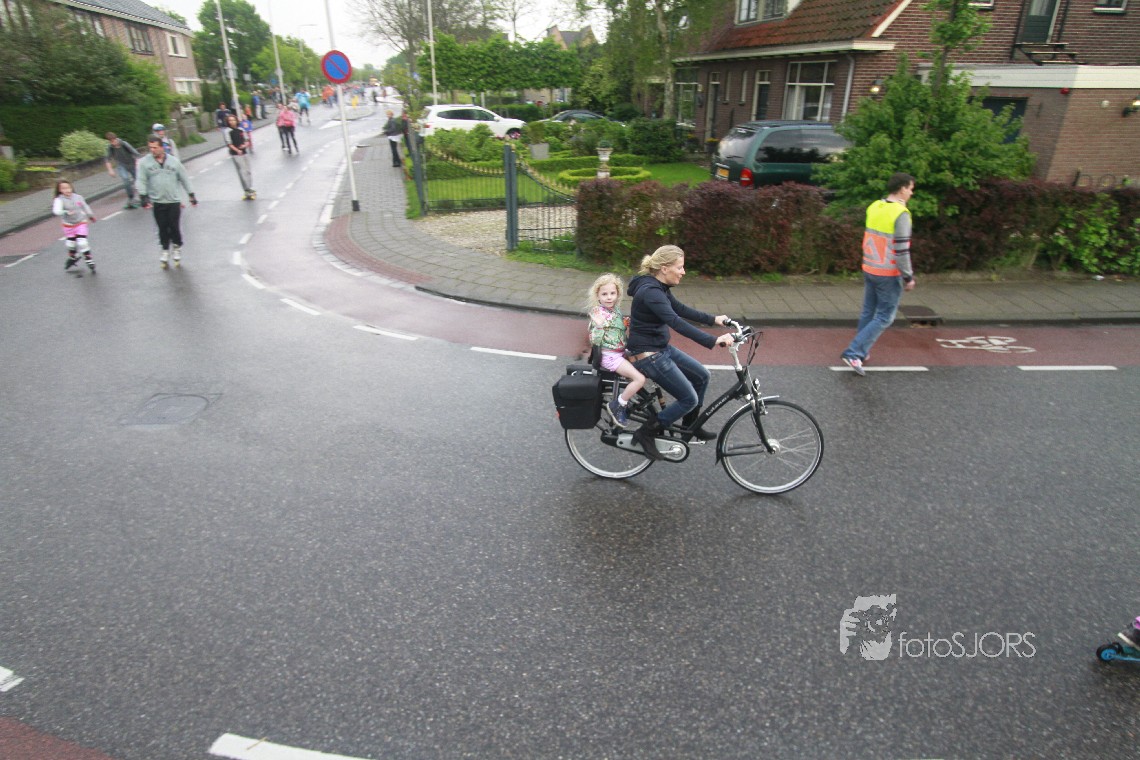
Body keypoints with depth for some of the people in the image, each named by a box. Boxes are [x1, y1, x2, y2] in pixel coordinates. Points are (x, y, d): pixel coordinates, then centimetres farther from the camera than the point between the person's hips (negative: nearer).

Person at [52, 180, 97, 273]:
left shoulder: (78, 197, -8)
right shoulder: (59, 200, -17)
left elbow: (85, 207, 11)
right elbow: (56, 211, -33)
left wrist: (91, 215, 25)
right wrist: (66, 212, -50)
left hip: (81, 223, -1)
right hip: (68, 225, 1)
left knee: (82, 243, -11)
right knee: (70, 243, 15)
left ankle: (89, 261, -1)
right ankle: (73, 257, 41)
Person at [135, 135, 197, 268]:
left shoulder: (174, 161, 3)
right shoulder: (144, 162, 1)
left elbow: (184, 178, 10)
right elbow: (141, 181, -1)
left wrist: (191, 195, 10)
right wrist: (144, 196, -12)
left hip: (174, 201, 0)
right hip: (157, 202, 0)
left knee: (175, 227, 0)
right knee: (162, 228, 5)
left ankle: (177, 248, 21)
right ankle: (165, 250, 20)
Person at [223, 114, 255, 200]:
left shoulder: (241, 130, 10)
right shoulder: (227, 131, -4)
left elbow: (247, 140, 13)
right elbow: (229, 144, -10)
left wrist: (245, 145, -9)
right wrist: (237, 150, -23)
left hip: (244, 152, 5)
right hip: (235, 154, -5)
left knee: (248, 171, 10)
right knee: (242, 172, -9)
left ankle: (250, 190, 20)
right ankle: (248, 191, -8)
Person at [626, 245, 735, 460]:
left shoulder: (659, 287, 4)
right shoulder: (650, 292, -26)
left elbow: (681, 309, 18)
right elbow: (677, 323, -36)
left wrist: (713, 319, 16)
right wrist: (713, 341, -40)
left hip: (662, 348, 10)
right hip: (649, 355, -10)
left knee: (701, 376, 14)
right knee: (689, 399, -5)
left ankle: (690, 425, 31)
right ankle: (646, 433, 6)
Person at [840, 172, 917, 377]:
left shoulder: (874, 207, 3)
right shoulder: (901, 214, -18)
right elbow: (902, 250, -19)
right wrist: (908, 277, -9)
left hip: (869, 270, 7)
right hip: (889, 275, -7)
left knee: (868, 312, 18)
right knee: (884, 317, 1)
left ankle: (861, 352, 26)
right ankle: (854, 353, -6)